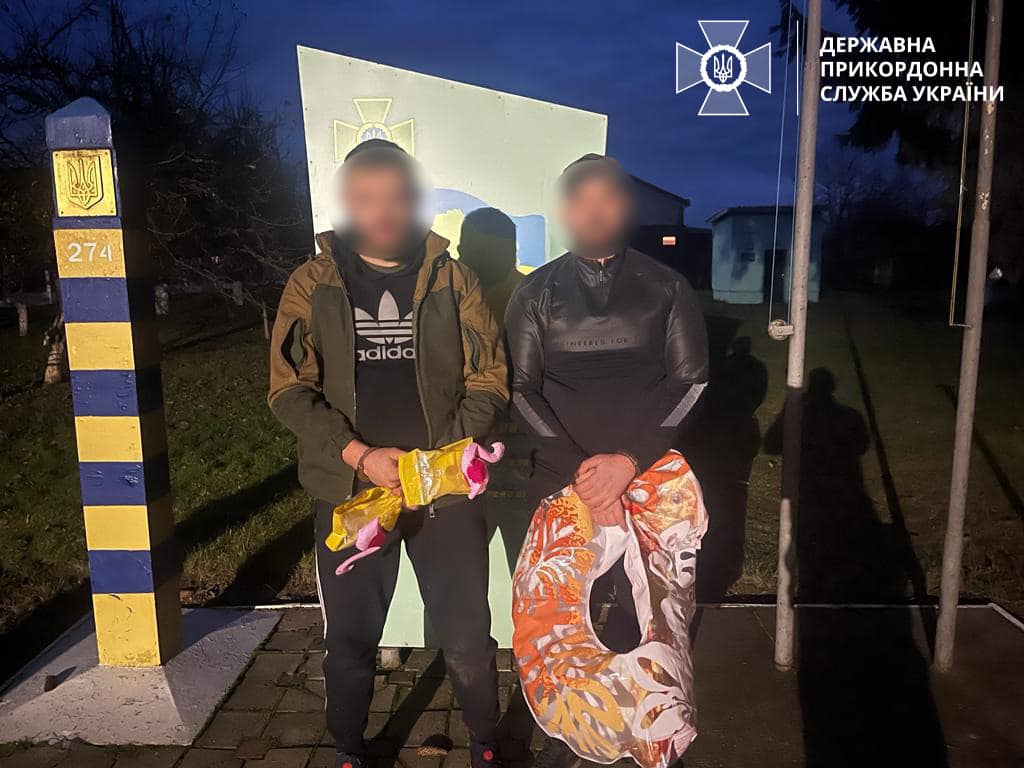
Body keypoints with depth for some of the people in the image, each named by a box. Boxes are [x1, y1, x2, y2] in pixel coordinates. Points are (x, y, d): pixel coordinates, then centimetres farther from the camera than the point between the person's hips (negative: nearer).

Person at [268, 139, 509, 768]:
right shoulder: (313, 284, 1)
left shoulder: (450, 278, 2)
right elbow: (290, 390, -3)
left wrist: (449, 451, -12)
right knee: (351, 636, 13)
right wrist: (359, 456, -15)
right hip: (349, 489, 1)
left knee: (467, 635, 7)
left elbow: (489, 377, 3)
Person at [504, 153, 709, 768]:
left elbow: (690, 379, -1)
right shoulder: (537, 293, 6)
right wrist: (579, 469, -13)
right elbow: (522, 388, -1)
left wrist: (630, 460, -14)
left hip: (648, 472, 0)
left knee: (641, 604, 3)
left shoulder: (667, 288, 5)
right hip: (560, 476, 1)